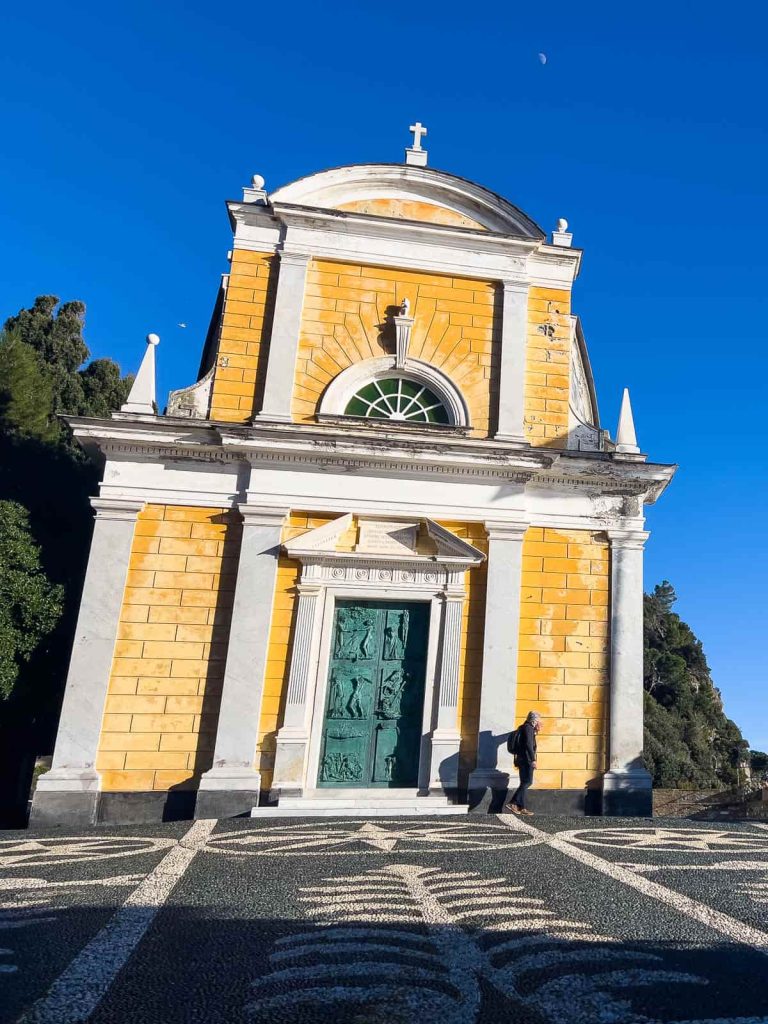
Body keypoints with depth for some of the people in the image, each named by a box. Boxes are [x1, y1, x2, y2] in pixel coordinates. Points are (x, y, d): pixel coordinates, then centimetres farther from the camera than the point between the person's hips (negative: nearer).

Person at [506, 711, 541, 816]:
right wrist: (533, 759, -24)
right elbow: (529, 744, -21)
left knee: (525, 783, 9)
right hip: (526, 759, -10)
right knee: (527, 782, -10)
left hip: (523, 760, 10)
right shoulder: (528, 727, -11)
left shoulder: (526, 727, 19)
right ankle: (513, 803, -13)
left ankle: (522, 807, 8)